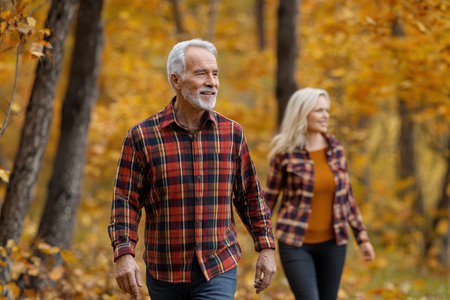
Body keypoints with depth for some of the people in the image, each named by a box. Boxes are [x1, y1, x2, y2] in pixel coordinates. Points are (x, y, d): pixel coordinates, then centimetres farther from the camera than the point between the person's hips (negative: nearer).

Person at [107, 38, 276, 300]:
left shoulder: (232, 133, 3)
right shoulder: (142, 136, -4)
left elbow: (251, 196, 11)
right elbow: (126, 200, -4)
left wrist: (266, 248, 8)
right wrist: (124, 254, -15)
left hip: (219, 271, 0)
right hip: (165, 273, 0)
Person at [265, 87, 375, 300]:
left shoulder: (335, 148, 4)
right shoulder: (286, 153, -8)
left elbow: (346, 195, 12)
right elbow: (269, 198, -1)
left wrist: (362, 236, 10)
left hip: (332, 243, 4)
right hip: (296, 244, -4)